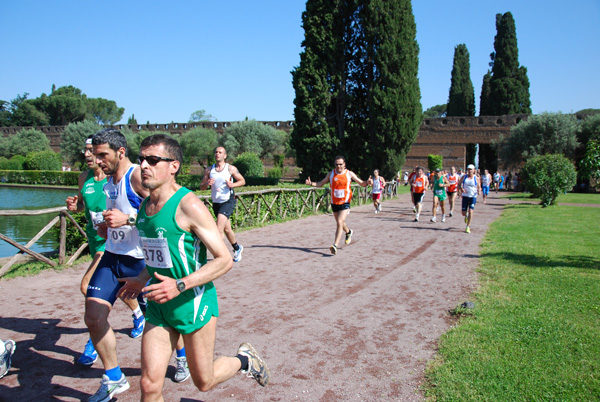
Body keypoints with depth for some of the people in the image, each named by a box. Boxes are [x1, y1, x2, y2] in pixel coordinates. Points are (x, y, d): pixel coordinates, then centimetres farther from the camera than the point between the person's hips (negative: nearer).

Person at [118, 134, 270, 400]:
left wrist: (180, 285, -27)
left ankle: (244, 360, 41)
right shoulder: (145, 205, 5)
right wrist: (142, 280, 12)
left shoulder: (188, 205, -19)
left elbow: (224, 260, -20)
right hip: (158, 306, 6)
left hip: (193, 304, -6)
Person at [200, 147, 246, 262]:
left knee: (219, 226, -22)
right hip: (216, 202, 5)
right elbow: (201, 187, 6)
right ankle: (237, 248, 38)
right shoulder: (209, 170, 5)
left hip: (228, 201, -4)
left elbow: (242, 181, 4)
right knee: (226, 229, 16)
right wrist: (207, 183, -17)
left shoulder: (231, 168, -3)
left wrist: (232, 185, -15)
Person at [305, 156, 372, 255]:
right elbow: (320, 183, 10)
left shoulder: (349, 174, -3)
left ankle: (335, 245, -22)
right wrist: (311, 183, -8)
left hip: (345, 203, -4)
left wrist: (367, 182, -20)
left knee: (340, 222, -19)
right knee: (339, 223, 19)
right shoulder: (331, 174, 3)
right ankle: (348, 232, 53)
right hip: (334, 203, 4)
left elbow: (362, 184, 2)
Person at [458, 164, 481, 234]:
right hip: (465, 196, 2)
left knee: (470, 211, -11)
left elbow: (479, 187, 6)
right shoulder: (464, 177, 4)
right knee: (463, 213, 1)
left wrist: (479, 191, -17)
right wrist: (461, 189, -14)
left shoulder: (476, 178, 1)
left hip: (473, 197, -1)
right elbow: (459, 184, 8)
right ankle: (466, 216, 40)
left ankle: (468, 227, -1)